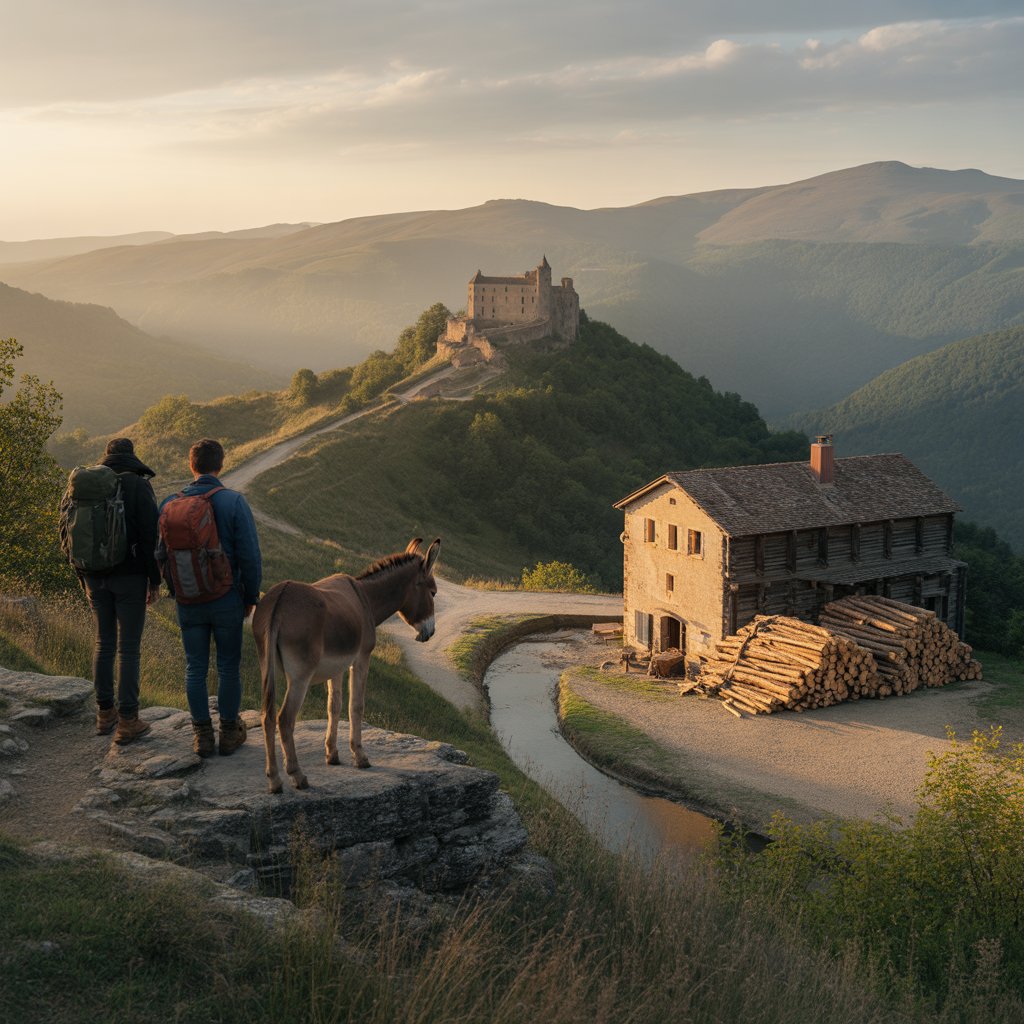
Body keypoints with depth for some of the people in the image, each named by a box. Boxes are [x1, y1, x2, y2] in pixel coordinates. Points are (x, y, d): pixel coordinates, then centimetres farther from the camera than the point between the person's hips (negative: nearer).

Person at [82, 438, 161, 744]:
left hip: (96, 578, 4)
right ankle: (127, 722, 3)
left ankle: (105, 713, 23)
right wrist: (155, 581, -5)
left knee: (104, 643, 16)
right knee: (129, 648, 1)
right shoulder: (139, 486, -8)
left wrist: (84, 577, 18)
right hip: (130, 578, -4)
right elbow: (150, 536, -13)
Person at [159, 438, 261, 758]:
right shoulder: (234, 502, -13)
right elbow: (250, 556, -13)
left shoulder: (170, 505, -2)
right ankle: (229, 733, 19)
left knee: (195, 668, 12)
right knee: (228, 666, 10)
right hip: (227, 600, -2)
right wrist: (251, 597, 0)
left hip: (188, 603, 2)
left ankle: (202, 735, 17)